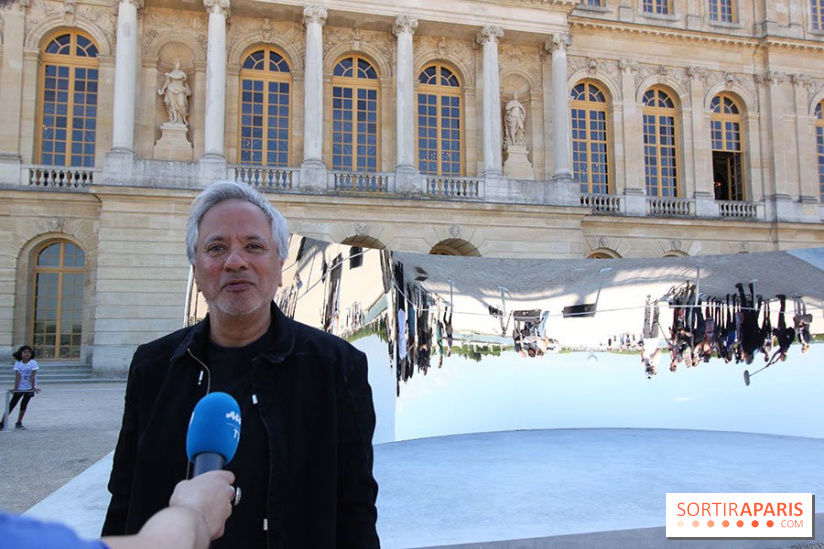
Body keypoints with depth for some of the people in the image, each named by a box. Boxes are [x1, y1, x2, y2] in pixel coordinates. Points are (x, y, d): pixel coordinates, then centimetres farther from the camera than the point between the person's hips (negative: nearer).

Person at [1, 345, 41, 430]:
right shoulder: (17, 363, -7)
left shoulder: (33, 363, -13)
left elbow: (32, 376, -17)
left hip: (29, 388, -1)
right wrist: (15, 388, -19)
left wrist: (33, 388, -21)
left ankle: (19, 423, 13)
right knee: (12, 404, -1)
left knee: (24, 404, 0)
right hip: (20, 388, 1)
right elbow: (17, 376, -13)